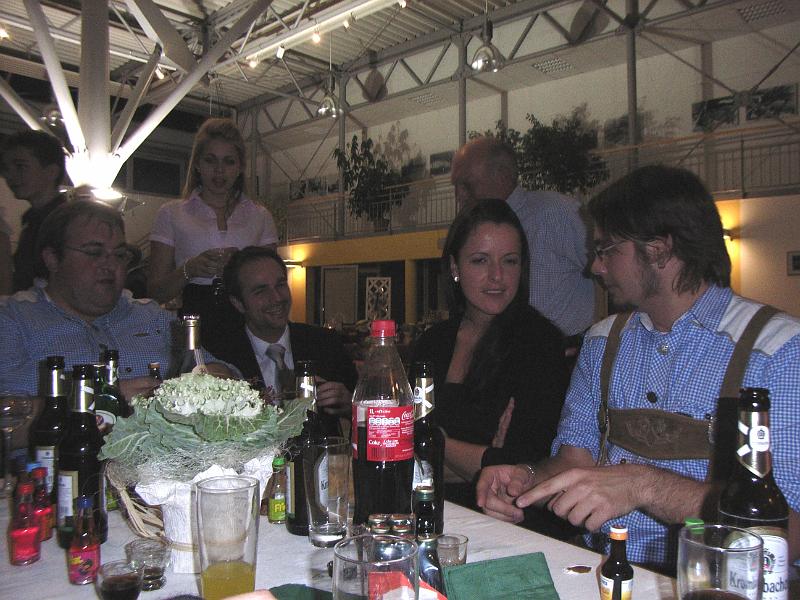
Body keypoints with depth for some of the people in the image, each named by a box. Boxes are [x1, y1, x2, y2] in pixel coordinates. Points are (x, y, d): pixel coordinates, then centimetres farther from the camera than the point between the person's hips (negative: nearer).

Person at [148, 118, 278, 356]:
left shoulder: (260, 216, 15)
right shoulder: (172, 214, 11)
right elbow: (156, 291, 7)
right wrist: (190, 269, -11)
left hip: (244, 326, 1)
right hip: (194, 324, -1)